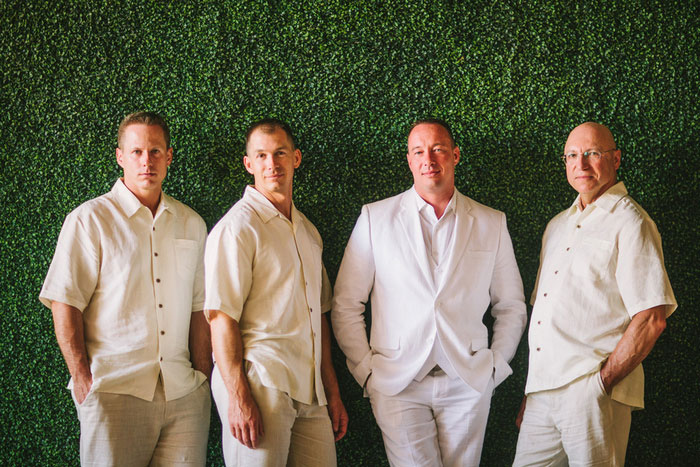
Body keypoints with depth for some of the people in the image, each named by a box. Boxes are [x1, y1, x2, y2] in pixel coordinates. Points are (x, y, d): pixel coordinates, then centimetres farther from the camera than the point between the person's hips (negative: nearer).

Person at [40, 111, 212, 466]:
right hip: (114, 391, -4)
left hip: (184, 394, 4)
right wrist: (82, 377, -11)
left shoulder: (191, 224, 13)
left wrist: (203, 377, 9)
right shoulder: (90, 220, 0)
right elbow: (64, 304, -4)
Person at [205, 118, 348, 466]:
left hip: (310, 392, 7)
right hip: (259, 385, -7)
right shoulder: (237, 226, -7)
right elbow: (221, 316, -14)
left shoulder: (308, 232, 17)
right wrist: (238, 397, -20)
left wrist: (332, 392, 17)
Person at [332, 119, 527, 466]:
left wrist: (495, 366, 6)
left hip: (468, 385, 2)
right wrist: (366, 369, -1)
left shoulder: (491, 223, 8)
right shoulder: (375, 219, 3)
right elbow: (345, 307, 5)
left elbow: (511, 307, 15)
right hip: (396, 385, -1)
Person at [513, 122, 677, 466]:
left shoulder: (629, 223, -5)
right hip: (542, 390, 7)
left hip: (591, 393, -6)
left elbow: (651, 319, -14)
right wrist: (530, 391, 15)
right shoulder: (558, 225, 19)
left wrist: (602, 382, -13)